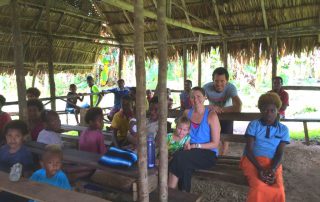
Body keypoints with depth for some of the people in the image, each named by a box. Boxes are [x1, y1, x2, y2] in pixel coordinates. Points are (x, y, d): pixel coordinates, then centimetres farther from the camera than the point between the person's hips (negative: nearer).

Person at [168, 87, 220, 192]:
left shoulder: (211, 115, -6)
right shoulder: (187, 113, 10)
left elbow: (215, 144, -6)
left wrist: (195, 146, -15)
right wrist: (186, 142, -1)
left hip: (208, 154, -4)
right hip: (191, 152, 4)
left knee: (179, 157, -31)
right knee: (185, 164, -33)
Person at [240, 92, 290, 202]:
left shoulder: (283, 129, 11)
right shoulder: (254, 124, 5)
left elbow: (279, 153, 2)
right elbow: (249, 149, -3)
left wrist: (272, 169, -18)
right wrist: (260, 168, -18)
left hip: (272, 163, 2)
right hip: (252, 160, -2)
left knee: (278, 190, -28)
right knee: (259, 187, -31)